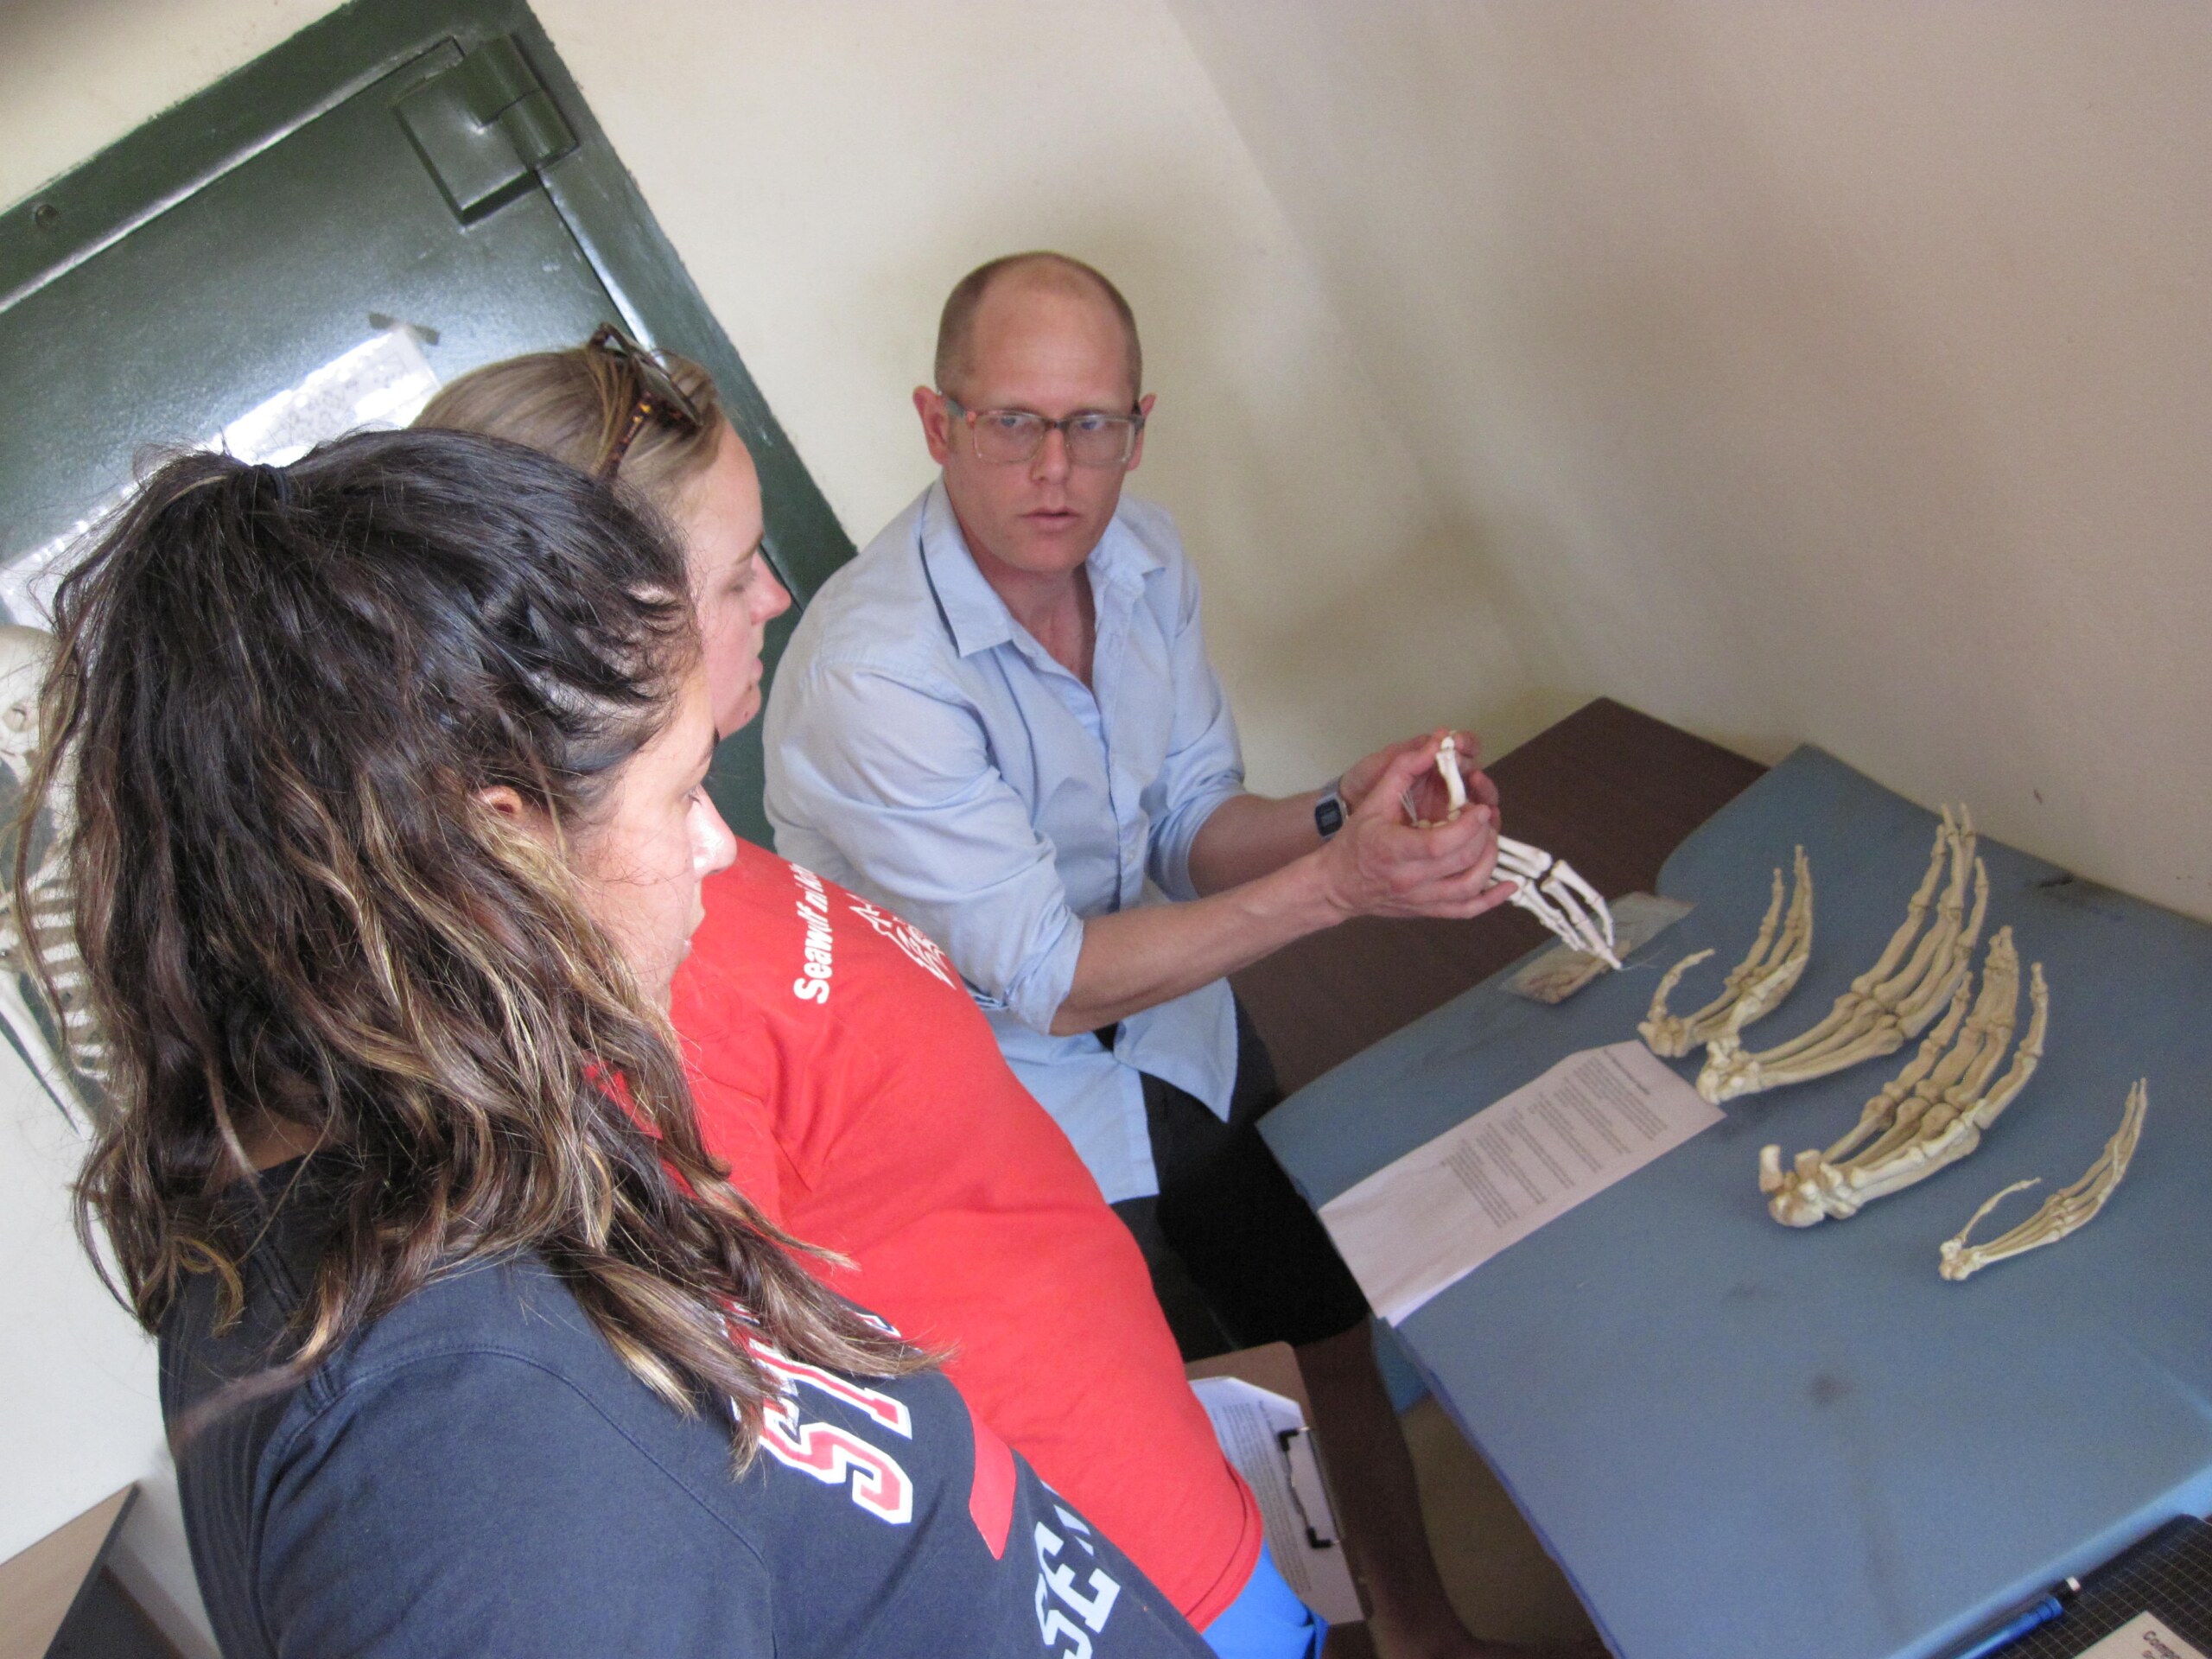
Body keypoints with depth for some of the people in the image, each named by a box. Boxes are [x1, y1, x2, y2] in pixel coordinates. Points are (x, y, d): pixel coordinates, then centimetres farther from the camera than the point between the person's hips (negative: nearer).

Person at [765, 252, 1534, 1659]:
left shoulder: (1141, 555, -8)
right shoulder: (869, 674, -31)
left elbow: (1189, 830, 0)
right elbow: (1046, 982, -28)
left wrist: (1340, 811, -22)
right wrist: (1333, 883, -35)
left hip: (1176, 1030, 7)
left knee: (1357, 1314, 19)